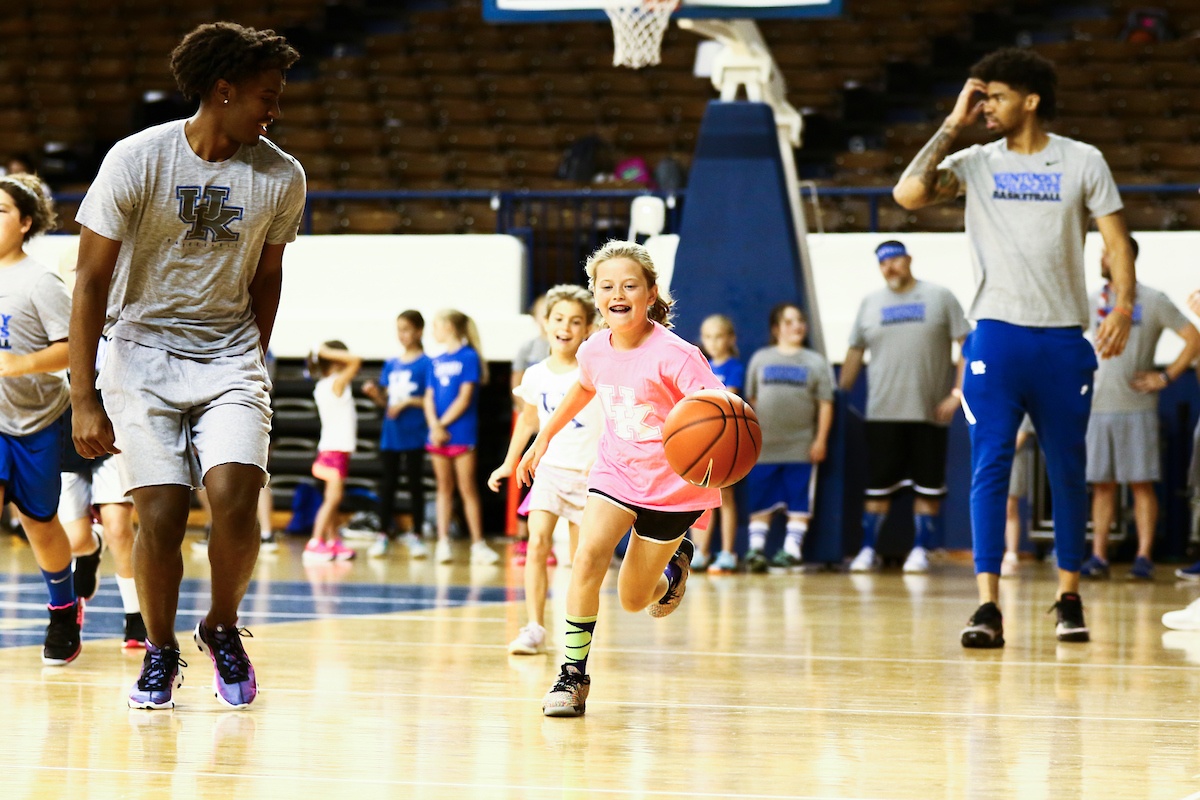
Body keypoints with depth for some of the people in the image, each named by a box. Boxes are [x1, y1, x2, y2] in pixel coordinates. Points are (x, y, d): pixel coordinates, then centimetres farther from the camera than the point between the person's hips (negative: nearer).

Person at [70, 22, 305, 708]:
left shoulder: (282, 177, -5)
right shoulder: (136, 161, -13)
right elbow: (92, 279, -9)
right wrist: (85, 399, -12)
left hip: (230, 355, 2)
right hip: (143, 350, -2)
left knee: (234, 498, -19)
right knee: (161, 516, -11)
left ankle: (223, 628, 8)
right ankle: (160, 651, 14)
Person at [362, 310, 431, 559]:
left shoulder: (426, 363, -5)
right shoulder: (391, 365, 12)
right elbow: (385, 401, 14)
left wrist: (408, 401, -16)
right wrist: (375, 393, -5)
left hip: (415, 434, -5)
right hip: (391, 434, 5)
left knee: (414, 483, 2)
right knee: (387, 483, 5)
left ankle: (415, 535, 9)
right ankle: (383, 535, 10)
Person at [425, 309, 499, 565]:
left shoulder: (469, 357, -5)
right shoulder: (436, 362, 13)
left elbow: (464, 398, -10)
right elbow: (429, 397, 7)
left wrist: (443, 424, -10)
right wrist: (434, 426, -9)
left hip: (461, 432, -5)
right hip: (438, 435, 5)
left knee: (468, 489, -3)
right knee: (444, 488, 7)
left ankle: (478, 544, 0)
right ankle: (443, 542, 8)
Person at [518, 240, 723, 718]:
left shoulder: (673, 355, -23)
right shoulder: (594, 351, -6)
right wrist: (544, 437, 24)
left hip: (671, 482, -3)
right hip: (616, 470, 3)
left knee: (633, 601, 7)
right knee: (588, 557, -25)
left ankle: (675, 561, 43)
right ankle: (574, 673, -15)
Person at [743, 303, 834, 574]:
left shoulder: (816, 362, 8)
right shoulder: (760, 359, 11)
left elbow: (825, 404, 4)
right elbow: (751, 400, 13)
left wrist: (821, 440, -4)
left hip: (801, 448, -1)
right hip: (764, 446, 1)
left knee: (799, 502, -2)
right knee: (760, 502, 0)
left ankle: (791, 549, 2)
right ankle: (756, 548, 3)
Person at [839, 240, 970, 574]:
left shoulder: (940, 297, 3)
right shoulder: (870, 303, 11)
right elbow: (855, 352, 16)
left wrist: (957, 393, -8)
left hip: (930, 412, -1)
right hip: (883, 412, 1)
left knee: (928, 487, 1)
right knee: (877, 486, 1)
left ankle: (920, 550, 10)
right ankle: (868, 550, 9)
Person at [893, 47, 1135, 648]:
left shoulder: (1083, 162, 5)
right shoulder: (975, 163, 6)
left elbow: (1117, 242, 4)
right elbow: (908, 194, -10)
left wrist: (1123, 305, -12)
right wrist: (952, 125, -6)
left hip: (1064, 337, 0)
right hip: (996, 334, 0)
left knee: (1067, 471, 8)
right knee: (989, 468, -9)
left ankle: (1069, 599, 21)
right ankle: (988, 608, -13)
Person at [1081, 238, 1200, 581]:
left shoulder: (1154, 302, 0)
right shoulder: (1091, 302, 11)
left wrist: (1166, 376, -6)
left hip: (1138, 408, -3)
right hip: (1098, 407, 3)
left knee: (1142, 484, -3)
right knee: (1102, 485, 3)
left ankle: (1143, 557, -1)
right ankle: (1098, 556, 5)